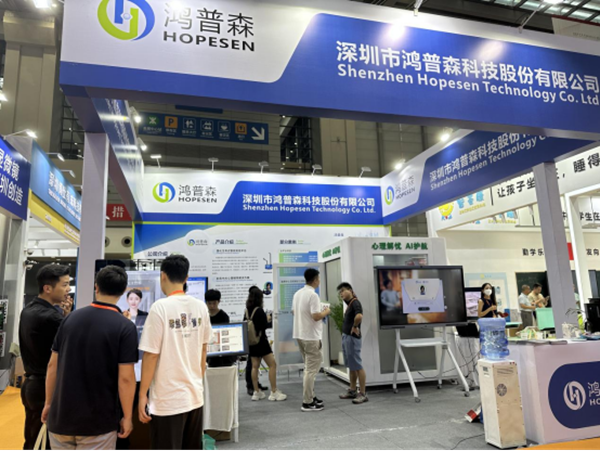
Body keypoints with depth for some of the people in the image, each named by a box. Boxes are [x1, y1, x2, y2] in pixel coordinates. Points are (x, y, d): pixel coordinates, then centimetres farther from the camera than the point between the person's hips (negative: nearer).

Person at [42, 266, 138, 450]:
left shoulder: (71, 318, -2)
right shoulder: (125, 327, -17)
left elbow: (53, 365, 4)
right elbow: (125, 378, -17)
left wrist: (48, 403, 16)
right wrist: (127, 417, -5)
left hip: (61, 415, 5)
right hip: (98, 421, -4)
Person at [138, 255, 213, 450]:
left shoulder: (161, 307, -15)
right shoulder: (201, 306, 1)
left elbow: (151, 355, -14)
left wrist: (142, 394, -4)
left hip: (168, 400, -5)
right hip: (195, 395, 5)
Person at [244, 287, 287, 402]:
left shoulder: (247, 311, 4)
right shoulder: (259, 310, -16)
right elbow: (264, 326, -16)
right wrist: (270, 323, 3)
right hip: (260, 340, -7)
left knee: (255, 366, 11)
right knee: (272, 364, -1)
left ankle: (256, 392, 16)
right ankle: (274, 392, 0)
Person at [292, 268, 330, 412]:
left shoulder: (298, 293, 8)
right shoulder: (313, 295, -19)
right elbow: (316, 316, -24)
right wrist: (326, 312, -5)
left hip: (300, 335, 9)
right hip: (311, 337, -9)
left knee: (309, 368, 19)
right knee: (312, 369, -1)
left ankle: (310, 396, 27)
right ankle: (307, 403, 4)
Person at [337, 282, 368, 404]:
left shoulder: (355, 303, -17)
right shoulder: (349, 304, 13)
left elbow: (359, 316, -38)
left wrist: (355, 327, -21)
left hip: (353, 338, -10)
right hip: (346, 337, 10)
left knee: (357, 366, -4)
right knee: (351, 366, 16)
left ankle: (363, 394, 3)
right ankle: (352, 391, 26)